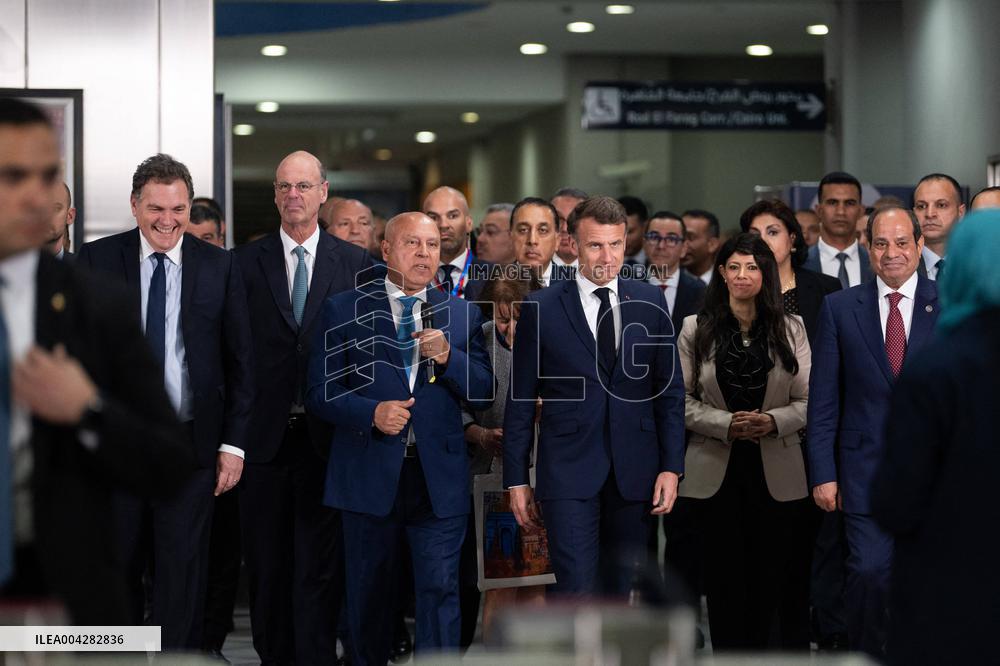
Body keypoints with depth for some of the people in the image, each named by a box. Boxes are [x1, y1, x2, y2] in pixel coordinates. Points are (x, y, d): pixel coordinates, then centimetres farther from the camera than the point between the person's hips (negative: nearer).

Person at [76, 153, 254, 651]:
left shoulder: (219, 267, 1)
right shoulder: (95, 260, 1)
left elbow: (239, 362, 3)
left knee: (182, 576, 5)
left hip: (191, 443, 0)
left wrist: (234, 443, -1)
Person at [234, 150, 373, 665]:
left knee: (321, 563, 1)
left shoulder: (356, 264, 5)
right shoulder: (245, 262, 4)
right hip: (265, 434, 1)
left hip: (326, 435, -1)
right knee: (266, 561, 9)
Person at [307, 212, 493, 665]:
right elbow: (320, 392, -1)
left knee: (440, 590, -5)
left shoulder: (462, 314, 7)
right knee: (368, 593, 12)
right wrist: (372, 412, -17)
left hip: (439, 478, 0)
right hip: (369, 475, 0)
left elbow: (484, 394, 4)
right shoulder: (344, 310, 2)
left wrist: (448, 356, -13)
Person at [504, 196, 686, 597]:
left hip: (634, 473, 3)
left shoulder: (650, 303, 6)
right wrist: (516, 479, 1)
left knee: (619, 589, 10)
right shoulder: (541, 308, -1)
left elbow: (670, 390, 9)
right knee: (577, 591, -11)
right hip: (569, 473, -3)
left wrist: (671, 466, 1)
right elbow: (521, 400, 3)